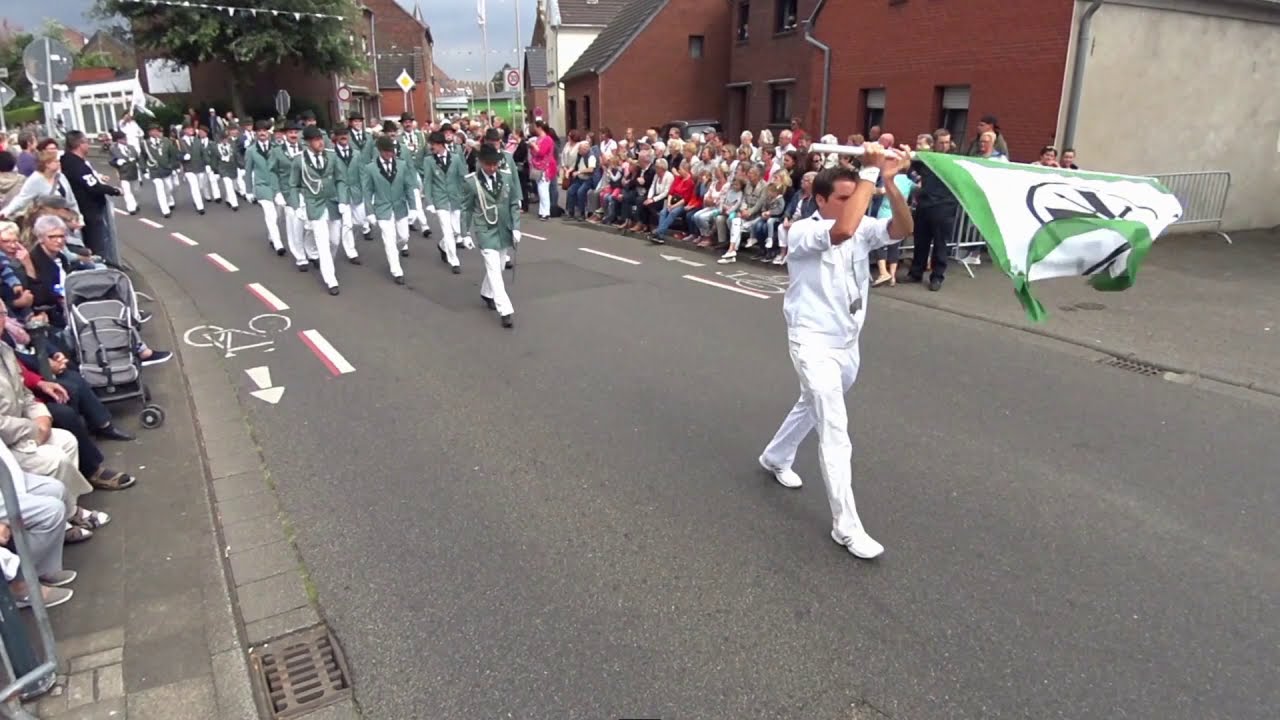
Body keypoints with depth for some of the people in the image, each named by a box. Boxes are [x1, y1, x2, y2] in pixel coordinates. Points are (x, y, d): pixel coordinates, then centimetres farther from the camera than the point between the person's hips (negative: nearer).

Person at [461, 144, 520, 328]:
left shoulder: (507, 178, 0)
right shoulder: (471, 182, -9)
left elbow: (514, 205, 5)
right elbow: (466, 209, -2)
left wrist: (516, 228, -2)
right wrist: (466, 233, -1)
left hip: (505, 230, 4)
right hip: (485, 231, -4)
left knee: (498, 268, 15)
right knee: (494, 270, -10)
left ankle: (487, 293, 42)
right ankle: (506, 311, -11)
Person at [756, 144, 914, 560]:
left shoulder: (863, 229, 0)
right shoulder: (801, 232, -18)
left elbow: (902, 229, -16)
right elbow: (842, 230, -38)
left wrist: (889, 182, -27)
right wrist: (871, 172, -31)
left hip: (848, 343, 7)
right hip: (814, 342, -7)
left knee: (813, 407, 26)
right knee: (835, 430, -11)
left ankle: (776, 457, 52)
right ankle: (846, 526, -4)